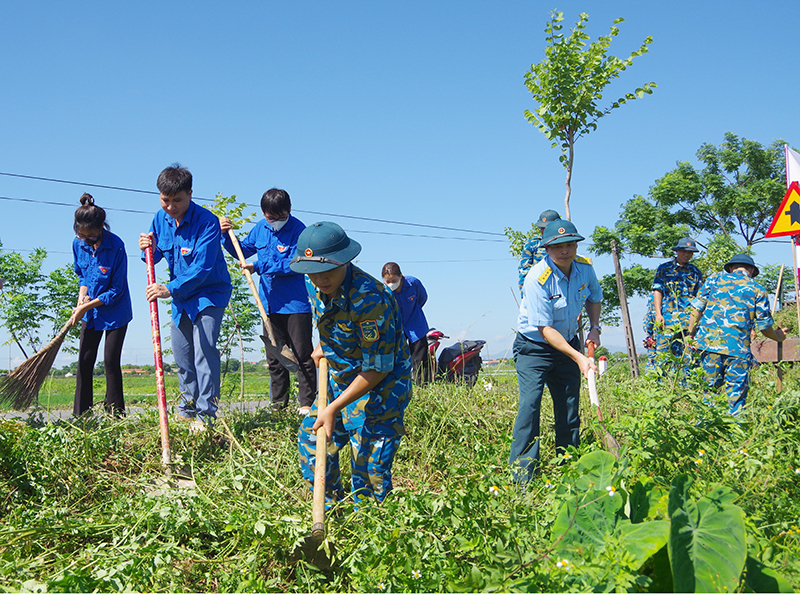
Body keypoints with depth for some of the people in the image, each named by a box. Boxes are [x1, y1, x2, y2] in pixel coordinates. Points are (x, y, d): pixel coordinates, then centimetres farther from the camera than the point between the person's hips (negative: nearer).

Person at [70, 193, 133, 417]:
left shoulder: (116, 247, -23)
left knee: (111, 361, -4)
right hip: (90, 312, 5)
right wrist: (83, 292, -7)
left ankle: (115, 415, 6)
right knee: (84, 361, 4)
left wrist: (85, 307, -16)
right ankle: (80, 416, 10)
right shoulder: (78, 243, -5)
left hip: (115, 312, -5)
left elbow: (116, 291, -18)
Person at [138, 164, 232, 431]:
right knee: (181, 354, 13)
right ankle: (188, 407, 30)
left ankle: (206, 413, -12)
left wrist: (170, 289, -37)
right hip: (180, 295, 7)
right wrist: (149, 249, -14)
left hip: (209, 292, -7)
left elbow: (202, 268, -29)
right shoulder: (161, 218, -2)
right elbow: (157, 256, 10)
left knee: (204, 349, -18)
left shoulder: (206, 222, -24)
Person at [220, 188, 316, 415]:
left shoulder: (298, 230, -13)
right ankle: (278, 403, 21)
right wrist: (227, 235, 4)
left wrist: (259, 266, -21)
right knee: (274, 356, 12)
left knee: (303, 354, -1)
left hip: (295, 303, -6)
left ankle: (307, 403, 6)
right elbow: (242, 251, 21)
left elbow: (293, 265, -21)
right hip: (269, 304, 6)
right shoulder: (260, 228, 7)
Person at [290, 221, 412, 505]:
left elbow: (378, 368, -27)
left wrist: (334, 409, -25)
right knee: (311, 437, 11)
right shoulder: (315, 287, -7)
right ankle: (329, 506, 29)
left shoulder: (369, 298, -32)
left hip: (380, 387, -8)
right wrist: (324, 346, 6)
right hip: (339, 379, 8)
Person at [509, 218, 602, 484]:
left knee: (569, 411, 6)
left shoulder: (585, 268, -7)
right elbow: (545, 329, -26)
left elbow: (594, 298, 16)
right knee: (530, 405, -17)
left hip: (568, 344, 5)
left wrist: (594, 327, 0)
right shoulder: (537, 279, -26)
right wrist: (578, 357, -32)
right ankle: (522, 477, -11)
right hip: (534, 347, -5)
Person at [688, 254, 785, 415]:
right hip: (738, 347, -2)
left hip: (708, 341, 2)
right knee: (737, 395, 4)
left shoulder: (714, 280, 11)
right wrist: (778, 336, 27)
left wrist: (691, 335, 14)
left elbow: (697, 308, 7)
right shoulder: (757, 290, 7)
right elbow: (764, 326, 8)